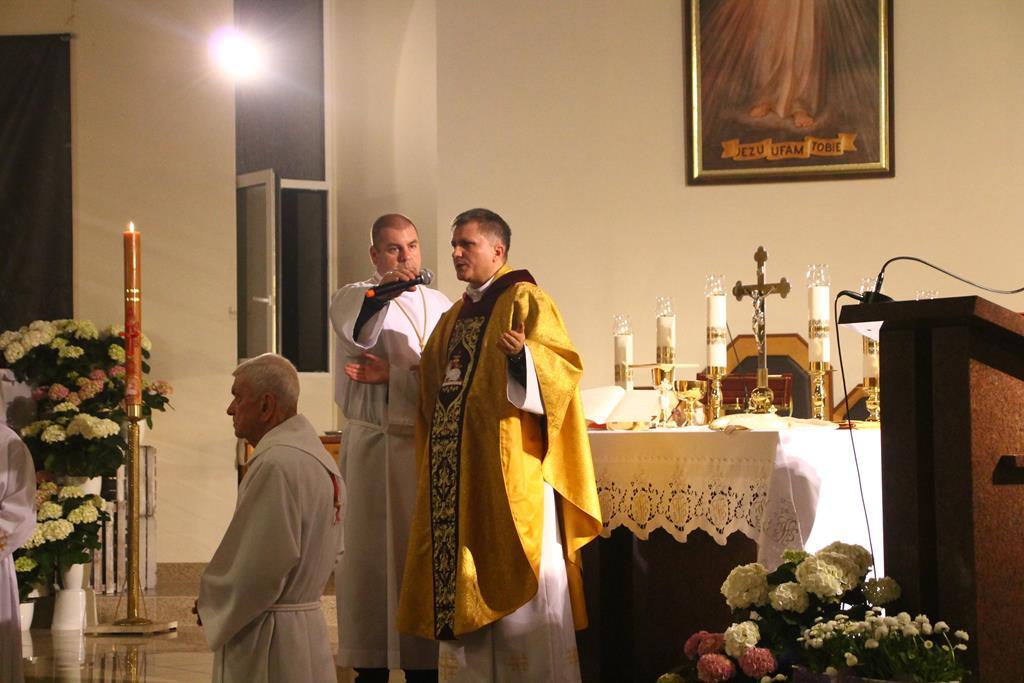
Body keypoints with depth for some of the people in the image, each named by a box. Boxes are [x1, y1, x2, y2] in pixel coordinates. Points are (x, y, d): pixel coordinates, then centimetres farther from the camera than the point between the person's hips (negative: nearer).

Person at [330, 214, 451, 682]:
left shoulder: (441, 306, 13)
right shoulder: (354, 297, 3)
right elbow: (354, 329, -20)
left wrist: (393, 375, -10)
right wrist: (382, 292, -37)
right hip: (374, 446, -3)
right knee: (372, 549, -2)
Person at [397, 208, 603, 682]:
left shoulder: (524, 300, -5)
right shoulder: (457, 315, 20)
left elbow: (563, 363, -17)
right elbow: (435, 380, 30)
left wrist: (523, 355, -34)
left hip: (509, 464, -8)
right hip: (459, 468, 8)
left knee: (515, 574, -6)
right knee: (465, 576, 7)